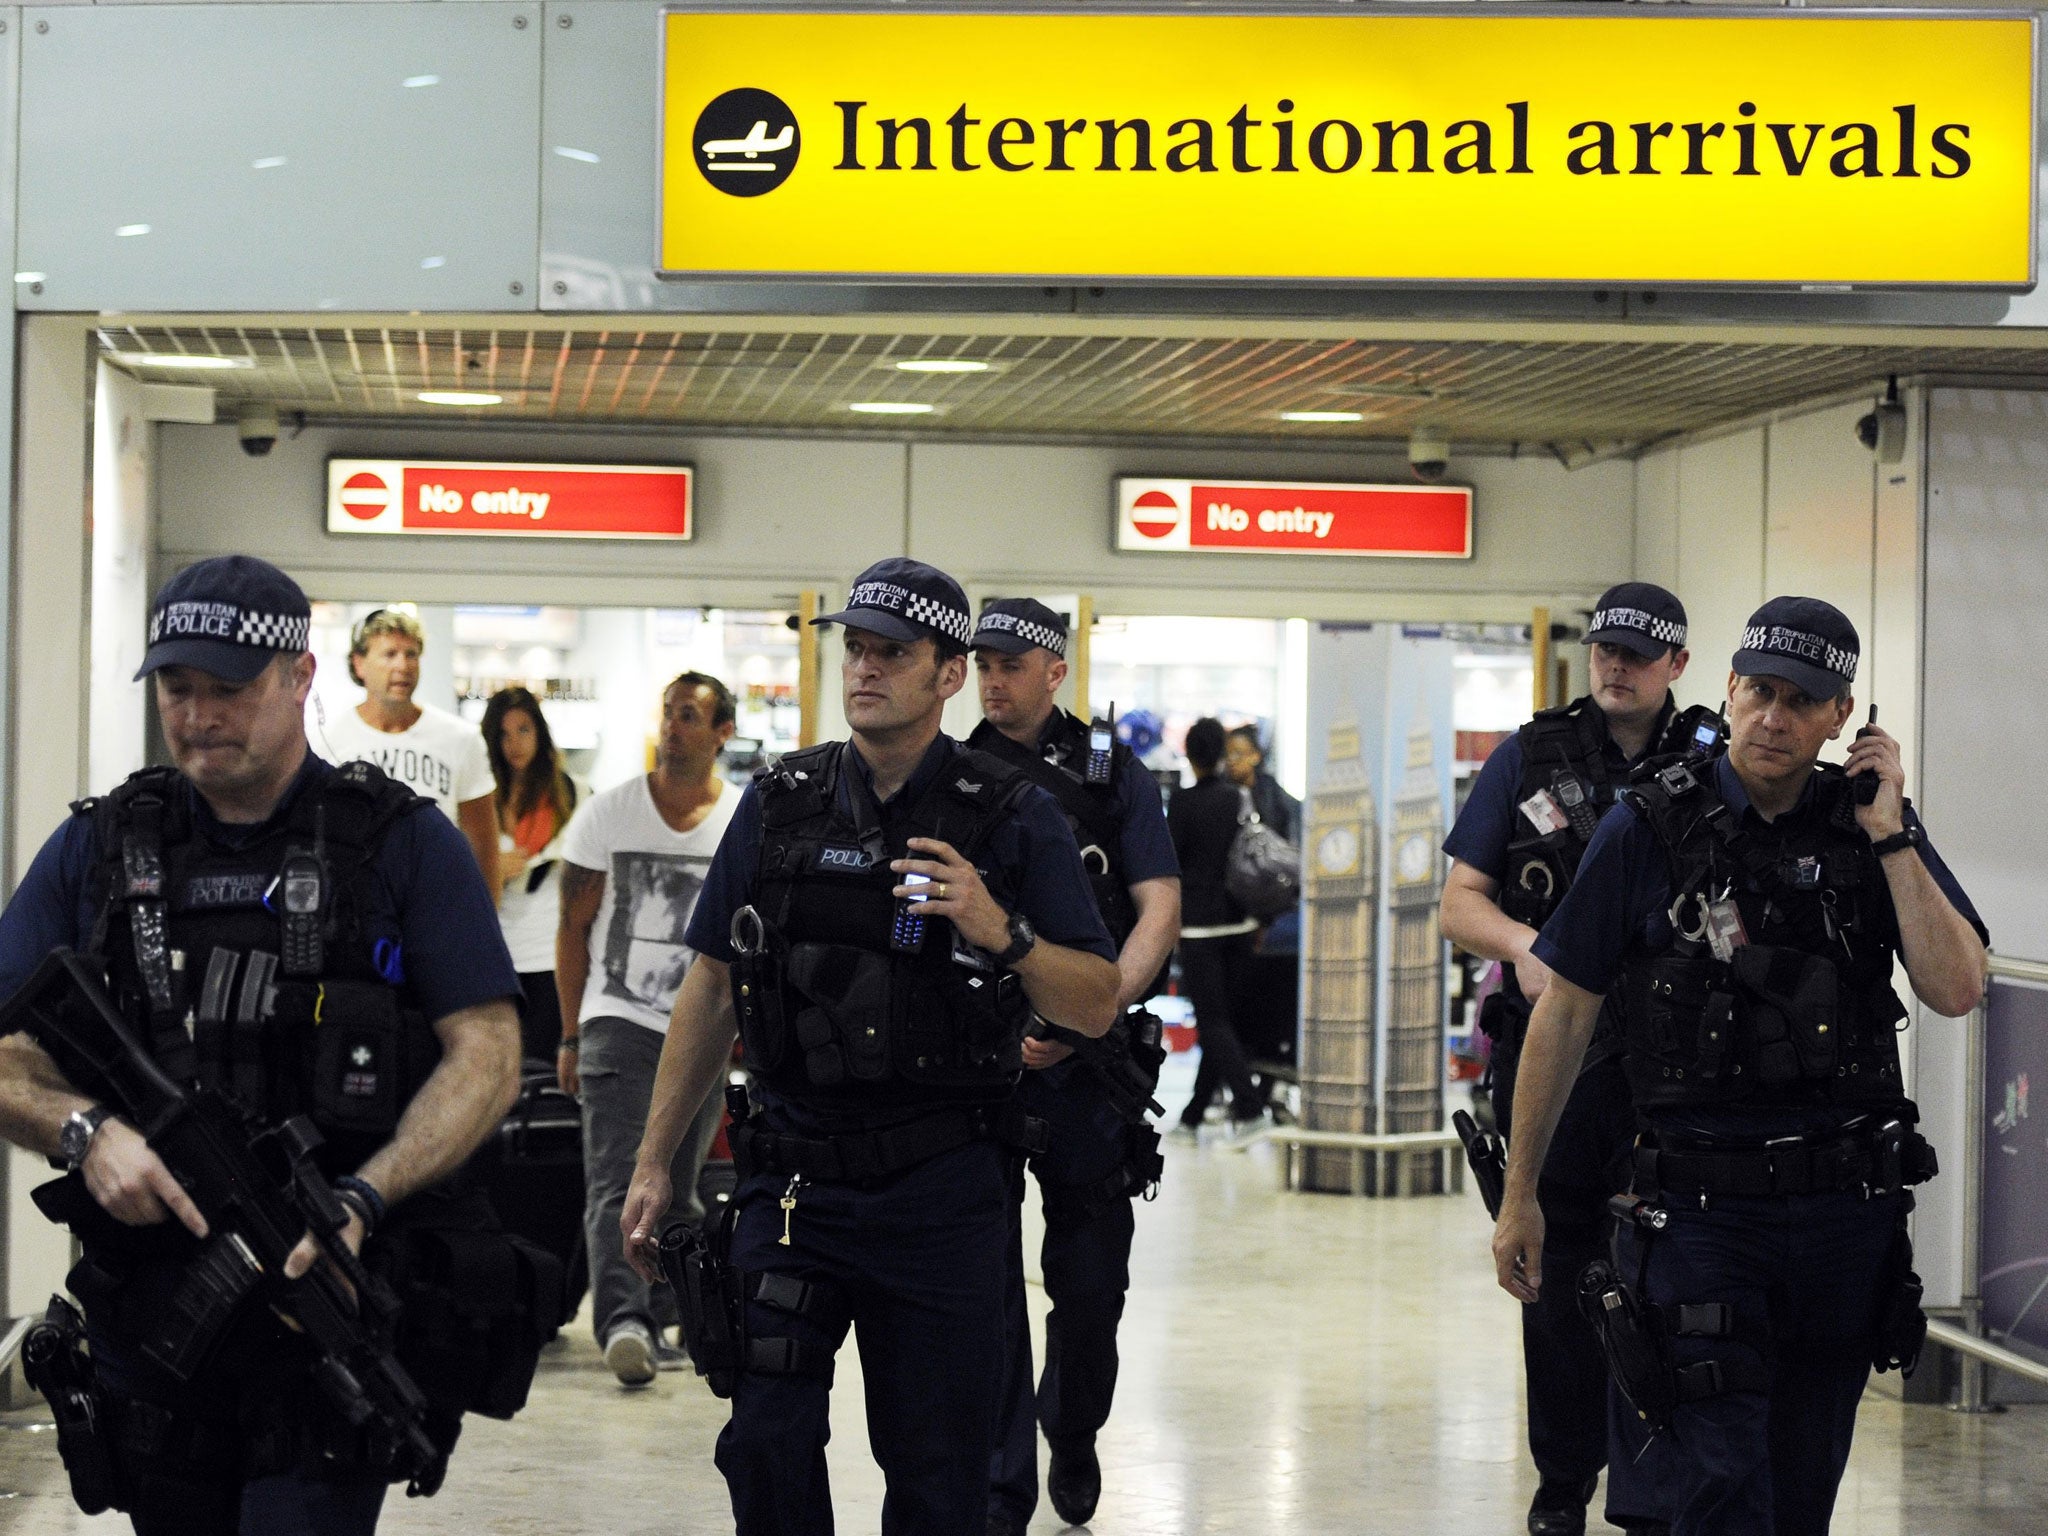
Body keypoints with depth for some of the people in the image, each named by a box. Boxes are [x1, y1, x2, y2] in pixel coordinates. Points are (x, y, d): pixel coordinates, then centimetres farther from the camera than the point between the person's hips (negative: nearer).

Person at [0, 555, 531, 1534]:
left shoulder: (403, 844, 1)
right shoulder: (95, 849, 10)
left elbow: (487, 1055, -4)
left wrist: (362, 1199, -19)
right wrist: (87, 1131, -15)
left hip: (334, 1305, -4)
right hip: (148, 1323, 4)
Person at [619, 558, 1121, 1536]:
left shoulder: (1013, 820, -1)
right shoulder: (778, 805, 6)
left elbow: (1097, 1006, -3)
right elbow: (711, 990, 11)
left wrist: (1000, 932, -22)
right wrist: (654, 1163, 8)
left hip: (940, 1193, -2)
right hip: (794, 1182, 2)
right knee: (766, 1444, -7)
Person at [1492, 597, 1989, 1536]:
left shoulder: (1876, 828, 3)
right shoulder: (1648, 831, -5)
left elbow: (1956, 990, -8)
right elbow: (1564, 1012, 0)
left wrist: (1887, 838, -12)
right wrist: (1520, 1194, 1)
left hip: (1849, 1210, 3)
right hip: (1705, 1204, -3)